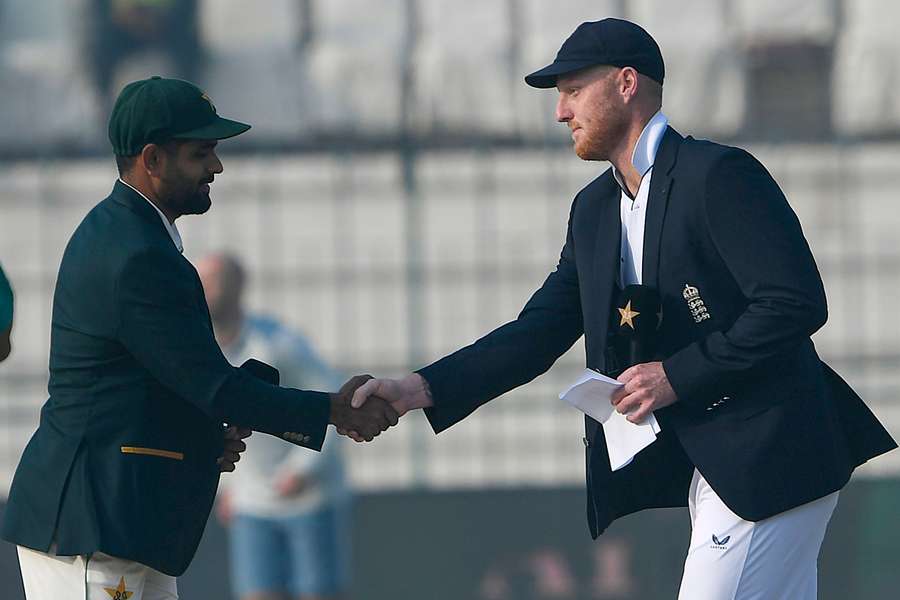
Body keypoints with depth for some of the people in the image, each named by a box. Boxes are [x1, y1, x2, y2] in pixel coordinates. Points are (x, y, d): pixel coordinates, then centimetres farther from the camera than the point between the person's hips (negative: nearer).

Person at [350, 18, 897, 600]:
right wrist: (421, 389, 0)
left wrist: (678, 376, -17)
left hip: (771, 459, -9)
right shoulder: (594, 209, 15)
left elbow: (796, 305, -18)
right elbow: (539, 333, 13)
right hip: (710, 465, 9)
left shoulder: (719, 174, -12)